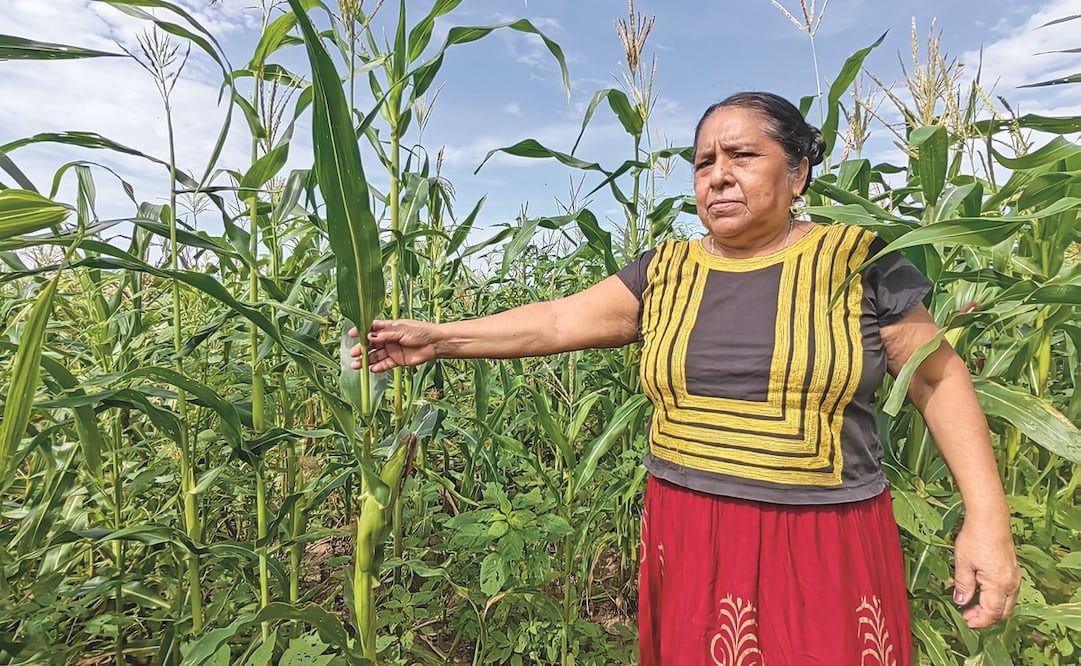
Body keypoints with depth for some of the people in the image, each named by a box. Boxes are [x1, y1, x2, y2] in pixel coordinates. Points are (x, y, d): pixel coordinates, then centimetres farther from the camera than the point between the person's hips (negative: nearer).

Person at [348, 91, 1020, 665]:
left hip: (824, 547, -2)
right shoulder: (665, 272, 2)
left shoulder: (859, 261, -4)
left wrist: (987, 518, -6)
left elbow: (940, 381, 1)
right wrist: (439, 338, -8)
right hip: (688, 537, 3)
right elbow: (556, 321, -2)